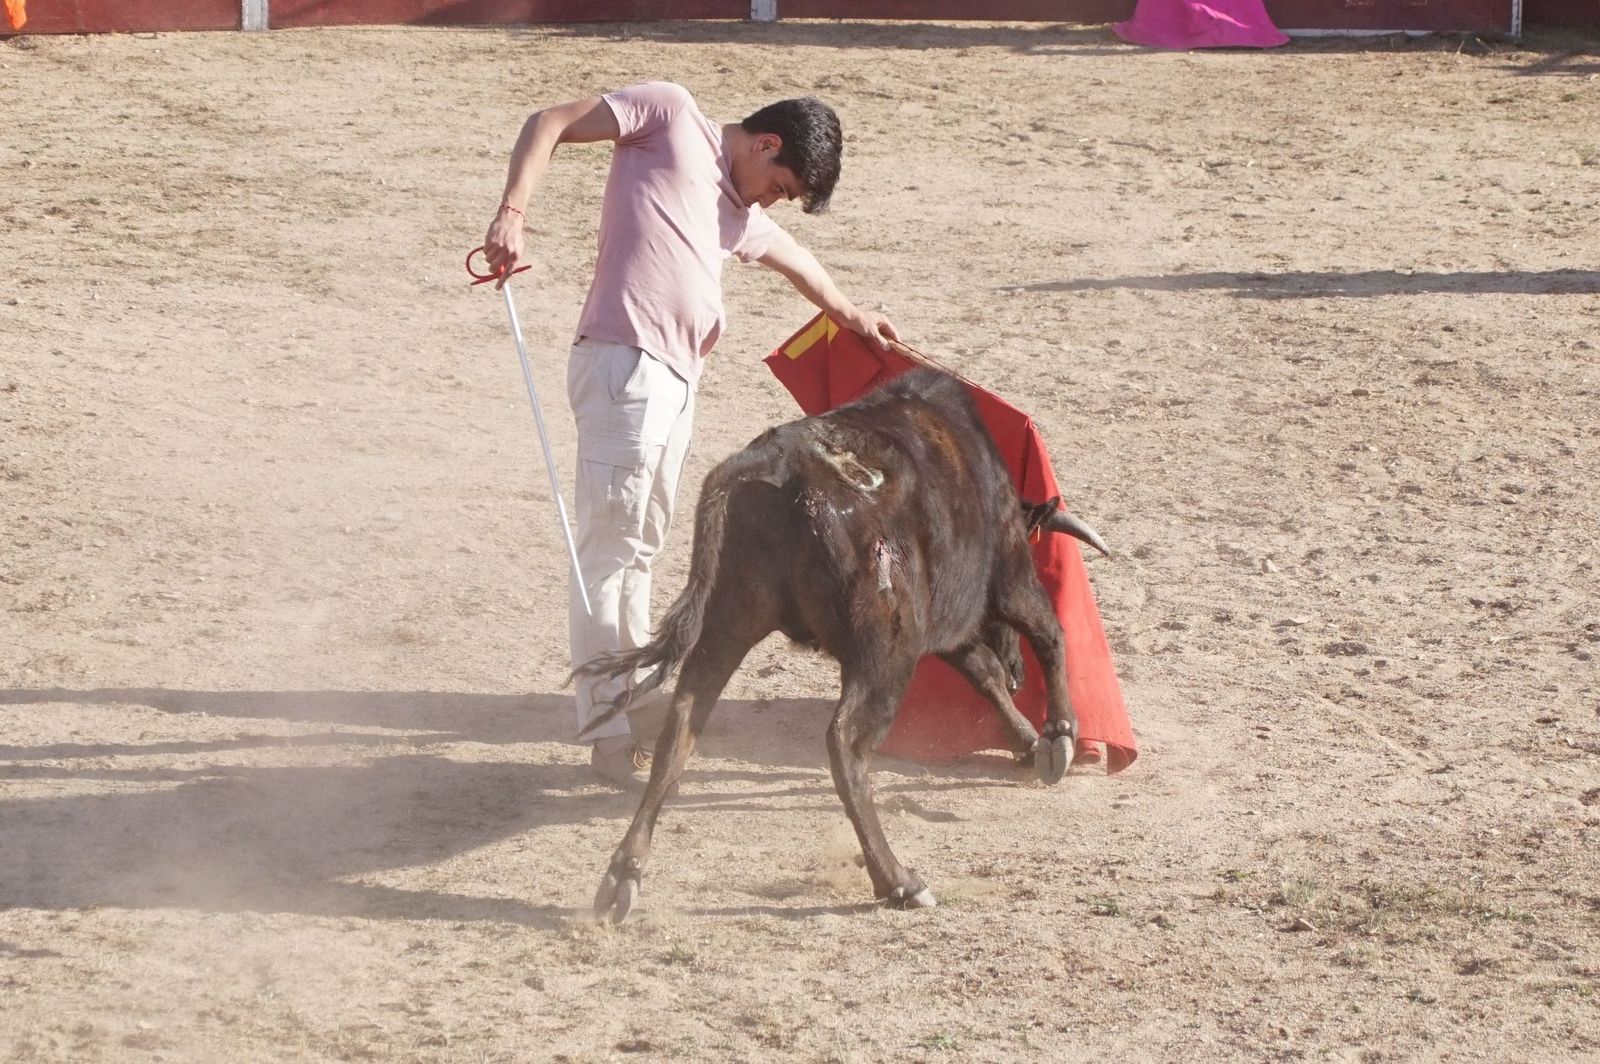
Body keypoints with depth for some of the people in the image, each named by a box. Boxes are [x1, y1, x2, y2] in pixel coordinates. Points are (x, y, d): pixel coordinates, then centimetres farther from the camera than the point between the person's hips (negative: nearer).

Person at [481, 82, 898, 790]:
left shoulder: (742, 217, 25)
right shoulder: (672, 114, 4)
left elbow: (793, 257, 46)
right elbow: (552, 124, -2)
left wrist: (850, 314, 61)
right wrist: (513, 212, -17)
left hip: (679, 384, 9)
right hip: (625, 364, -9)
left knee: (642, 547, 15)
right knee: (609, 545, -8)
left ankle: (636, 704, 24)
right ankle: (609, 735, -9)